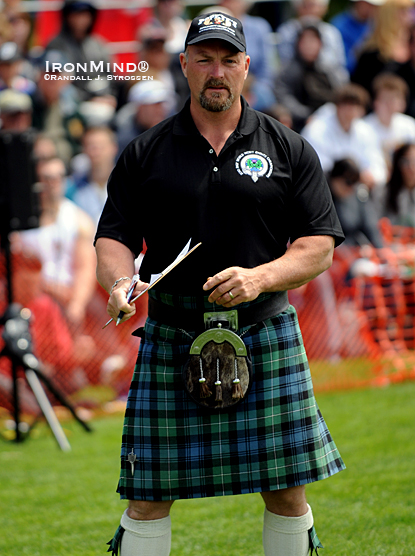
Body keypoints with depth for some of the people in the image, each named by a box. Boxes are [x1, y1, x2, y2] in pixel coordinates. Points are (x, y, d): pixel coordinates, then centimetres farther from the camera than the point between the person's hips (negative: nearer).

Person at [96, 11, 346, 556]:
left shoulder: (289, 149, 7)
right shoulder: (144, 154, 8)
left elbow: (319, 246, 3)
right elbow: (114, 236, 6)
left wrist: (260, 277, -15)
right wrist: (120, 281, -17)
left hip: (268, 338, 0)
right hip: (170, 341, 0)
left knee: (287, 490, 0)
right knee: (149, 493, -1)